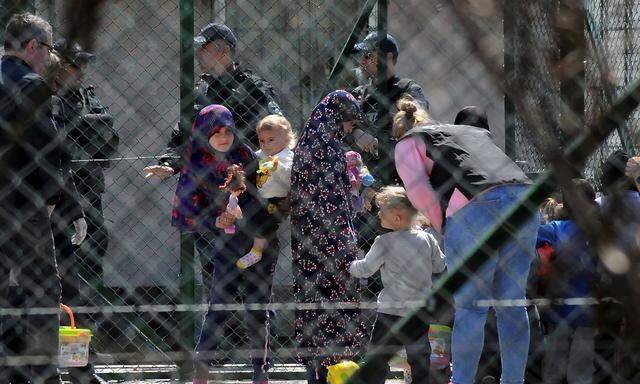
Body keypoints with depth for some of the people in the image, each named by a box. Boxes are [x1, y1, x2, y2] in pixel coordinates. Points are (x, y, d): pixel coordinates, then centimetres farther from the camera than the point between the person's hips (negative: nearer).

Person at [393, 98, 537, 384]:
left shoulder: (408, 143, 18)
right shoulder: (475, 132, 37)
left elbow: (418, 189, 2)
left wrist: (443, 227, 12)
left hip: (475, 209, -5)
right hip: (523, 200, 6)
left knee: (470, 306, -1)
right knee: (511, 303, 9)